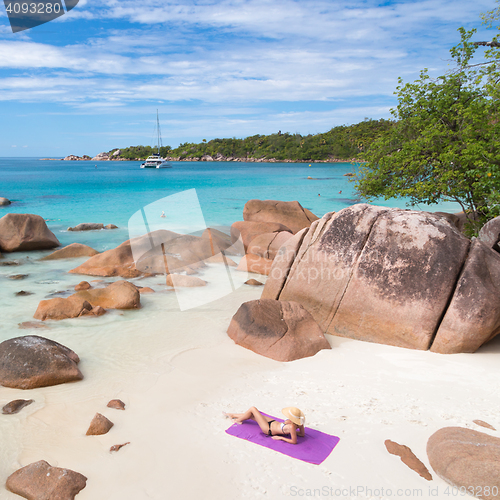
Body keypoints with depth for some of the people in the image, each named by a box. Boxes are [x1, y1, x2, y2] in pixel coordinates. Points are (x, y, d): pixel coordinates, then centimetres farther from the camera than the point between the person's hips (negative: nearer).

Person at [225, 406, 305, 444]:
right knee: (251, 415, 18)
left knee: (252, 409, -3)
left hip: (269, 429, -8)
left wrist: (280, 437, -22)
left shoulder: (292, 426, -39)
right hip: (274, 422, 8)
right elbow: (302, 434, -5)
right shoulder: (298, 421, -19)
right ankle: (232, 415, 44)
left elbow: (294, 441, -33)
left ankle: (238, 420, 26)